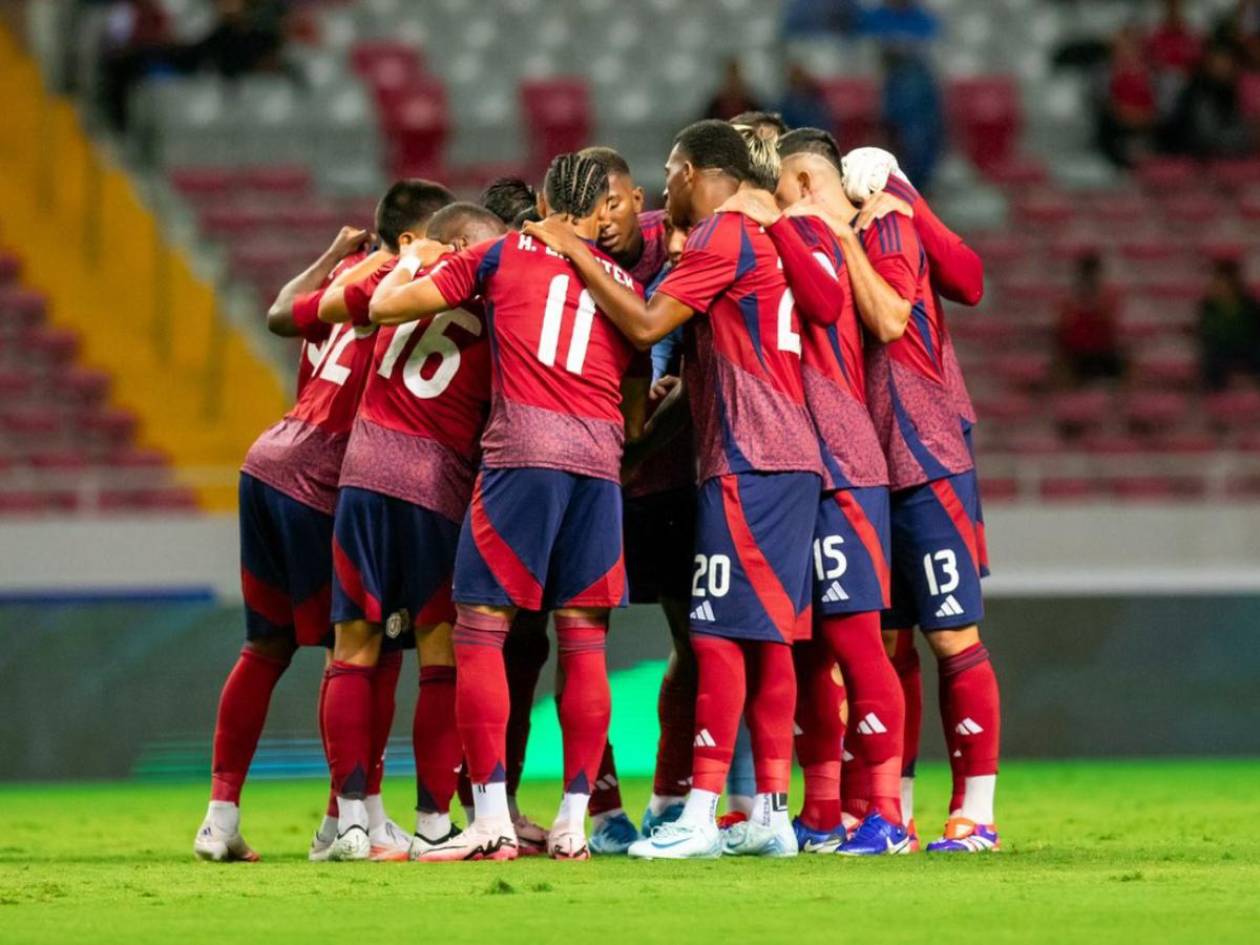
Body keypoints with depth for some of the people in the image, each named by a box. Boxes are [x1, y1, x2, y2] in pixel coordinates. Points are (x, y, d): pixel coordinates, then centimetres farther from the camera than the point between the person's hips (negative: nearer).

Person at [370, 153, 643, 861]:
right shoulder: (624, 285, 21)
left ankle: (493, 821, -10)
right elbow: (632, 389, 17)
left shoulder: (505, 256, 11)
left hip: (524, 445, -4)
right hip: (602, 453, 4)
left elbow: (386, 307, 10)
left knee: (480, 630, -1)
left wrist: (403, 271, 31)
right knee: (584, 639, 6)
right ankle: (573, 824, 5)